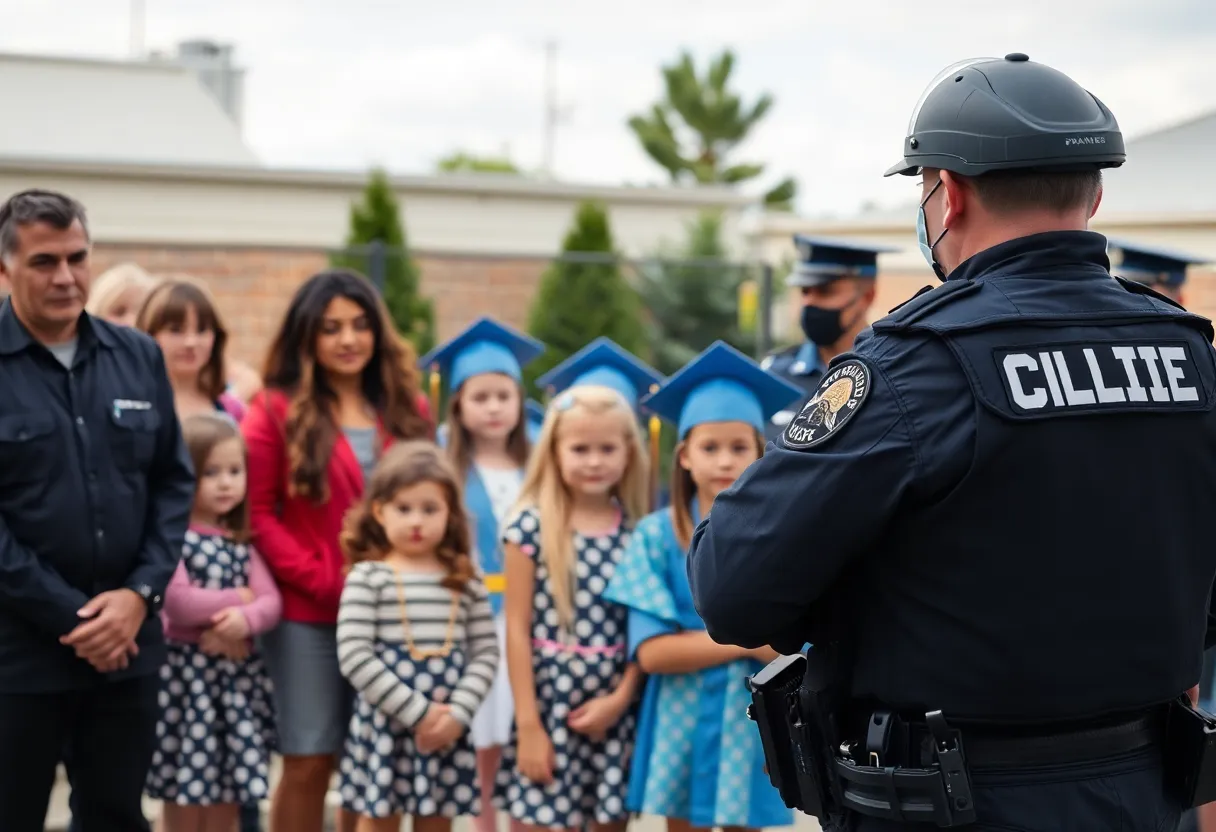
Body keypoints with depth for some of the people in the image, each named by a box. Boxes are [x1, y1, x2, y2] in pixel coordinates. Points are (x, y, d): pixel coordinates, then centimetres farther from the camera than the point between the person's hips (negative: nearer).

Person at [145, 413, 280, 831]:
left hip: (238, 674, 6)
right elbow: (179, 602, -19)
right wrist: (239, 597, -6)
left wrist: (245, 619, -18)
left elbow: (272, 602, 4)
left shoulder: (241, 543, 14)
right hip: (187, 674, -6)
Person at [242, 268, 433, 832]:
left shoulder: (408, 409, 11)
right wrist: (322, 580, -13)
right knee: (309, 763, -1)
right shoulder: (276, 412, -1)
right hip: (307, 615, -3)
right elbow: (256, 513, -5)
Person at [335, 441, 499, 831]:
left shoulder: (466, 580, 7)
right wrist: (416, 712, -16)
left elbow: (486, 653, 3)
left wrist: (458, 713, -13)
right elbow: (353, 655, -13)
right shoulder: (367, 577, -5)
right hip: (385, 723, -3)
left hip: (445, 728, 3)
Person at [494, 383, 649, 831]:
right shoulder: (532, 525, -5)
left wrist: (621, 698, -9)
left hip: (617, 708, 3)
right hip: (551, 705, -3)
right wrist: (527, 724, -8)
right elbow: (518, 629, -5)